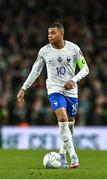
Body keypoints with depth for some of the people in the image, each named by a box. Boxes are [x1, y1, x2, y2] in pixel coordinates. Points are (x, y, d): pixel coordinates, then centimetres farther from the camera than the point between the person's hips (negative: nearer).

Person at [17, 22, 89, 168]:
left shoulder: (73, 48, -5)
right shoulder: (44, 51, -3)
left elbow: (85, 68, 0)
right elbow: (35, 71, 8)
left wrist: (74, 80, -16)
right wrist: (23, 88, 7)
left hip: (71, 90, 2)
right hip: (55, 90, -2)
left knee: (70, 123, 7)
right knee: (62, 119, -22)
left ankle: (62, 154, 27)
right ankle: (73, 156, -20)